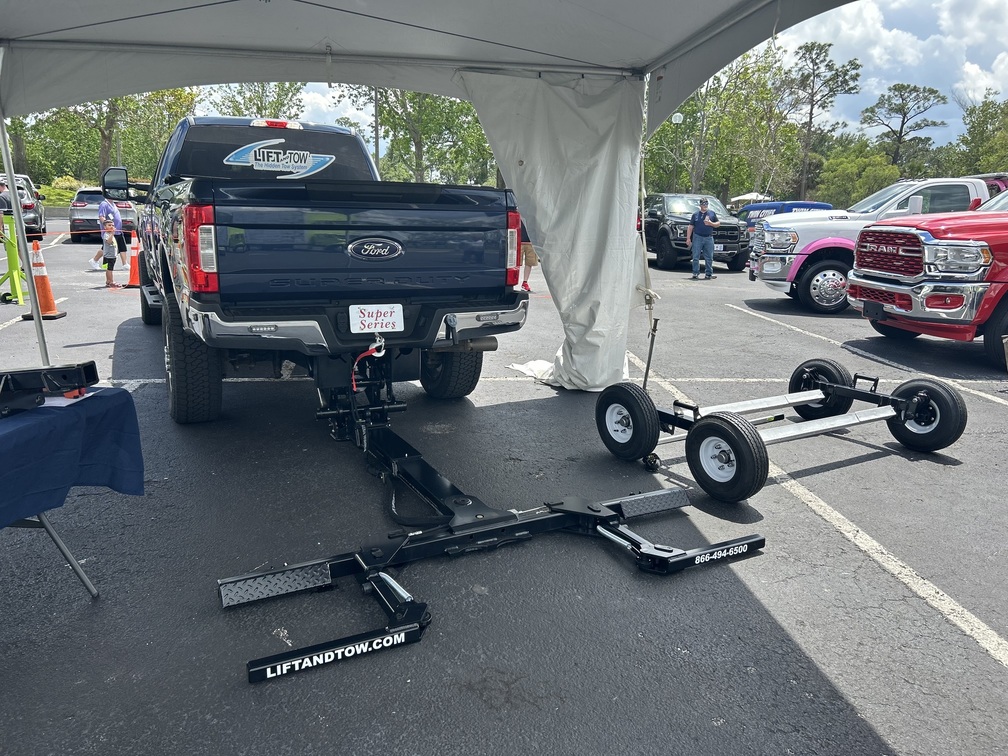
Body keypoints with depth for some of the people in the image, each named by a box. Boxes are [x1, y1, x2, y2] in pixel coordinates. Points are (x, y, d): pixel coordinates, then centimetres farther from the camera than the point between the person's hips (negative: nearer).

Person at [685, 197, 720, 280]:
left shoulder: (712, 213, 12)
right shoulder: (695, 214, 9)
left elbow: (718, 223, 15)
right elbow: (690, 227, 6)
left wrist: (711, 224, -6)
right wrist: (688, 238, -3)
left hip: (709, 238, 1)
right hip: (697, 237, -1)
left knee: (709, 258, 2)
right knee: (696, 257, -4)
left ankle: (709, 273, 8)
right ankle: (695, 273, 1)